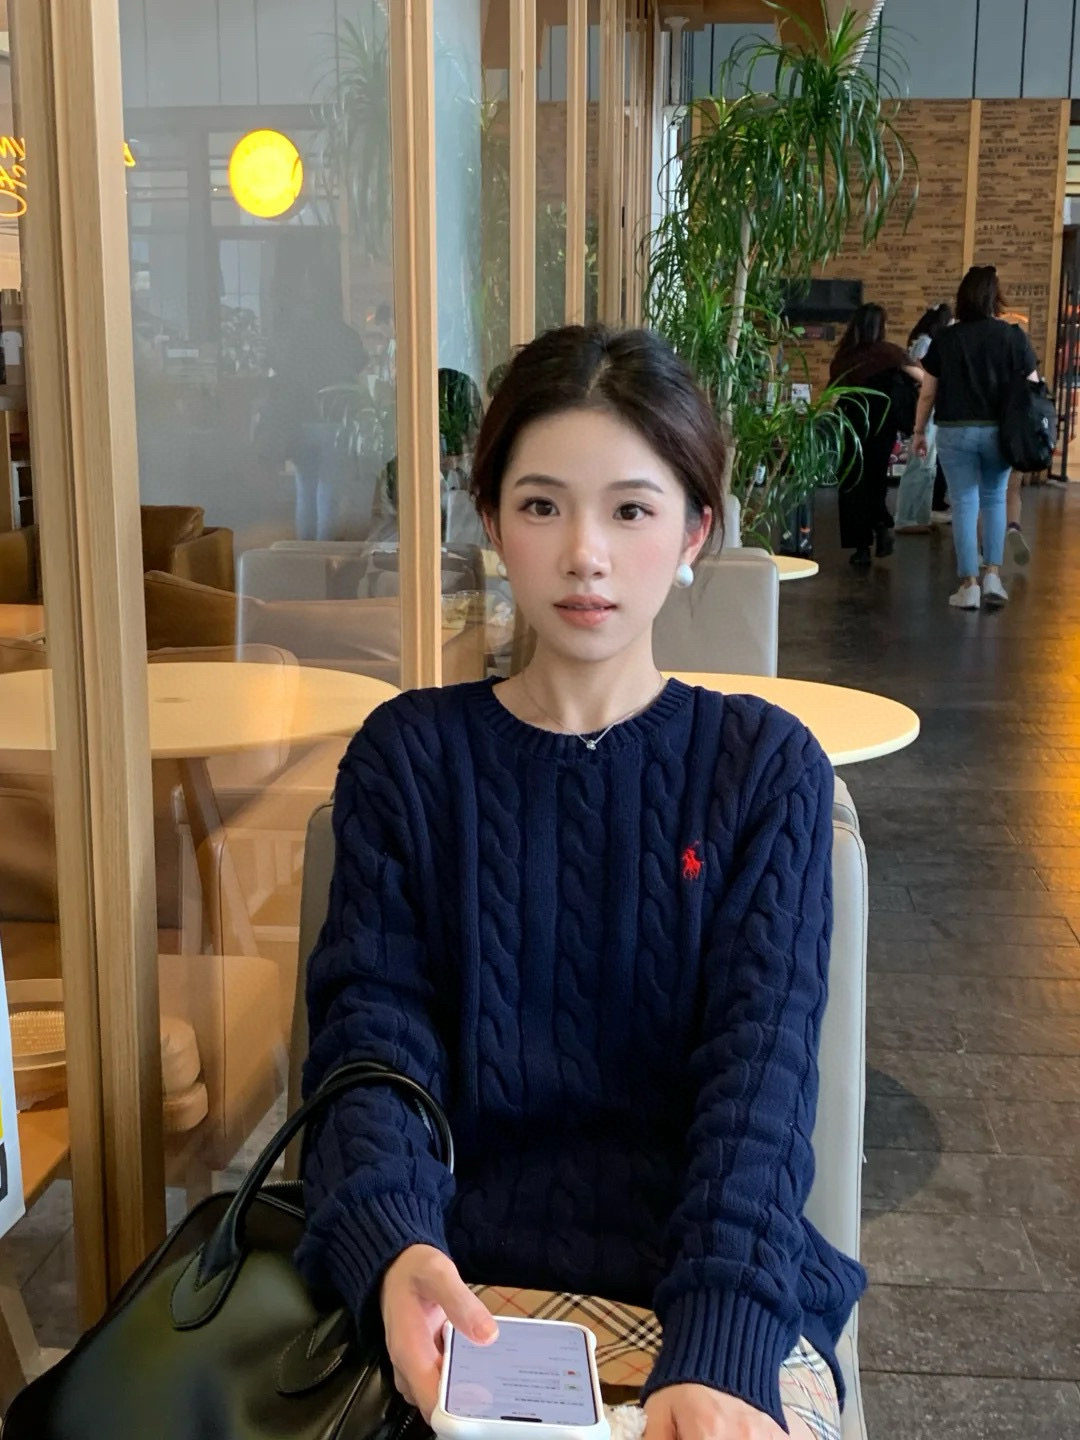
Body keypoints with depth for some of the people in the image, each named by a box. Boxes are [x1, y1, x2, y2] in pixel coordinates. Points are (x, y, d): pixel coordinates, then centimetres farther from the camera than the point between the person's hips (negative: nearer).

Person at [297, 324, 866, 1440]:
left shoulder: (765, 768, 2)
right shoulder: (408, 757, 5)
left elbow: (758, 1074, -8)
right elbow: (373, 1037, -4)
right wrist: (392, 1250, -24)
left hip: (719, 1278, 0)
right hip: (465, 1270, 0)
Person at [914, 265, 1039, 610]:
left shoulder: (945, 339, -2)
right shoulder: (1013, 336, -3)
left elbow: (928, 393, 2)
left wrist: (919, 431, 13)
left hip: (955, 432, -1)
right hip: (998, 431, 1)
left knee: (964, 504, 4)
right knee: (994, 498, 18)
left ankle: (968, 585, 4)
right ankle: (993, 575, 8)